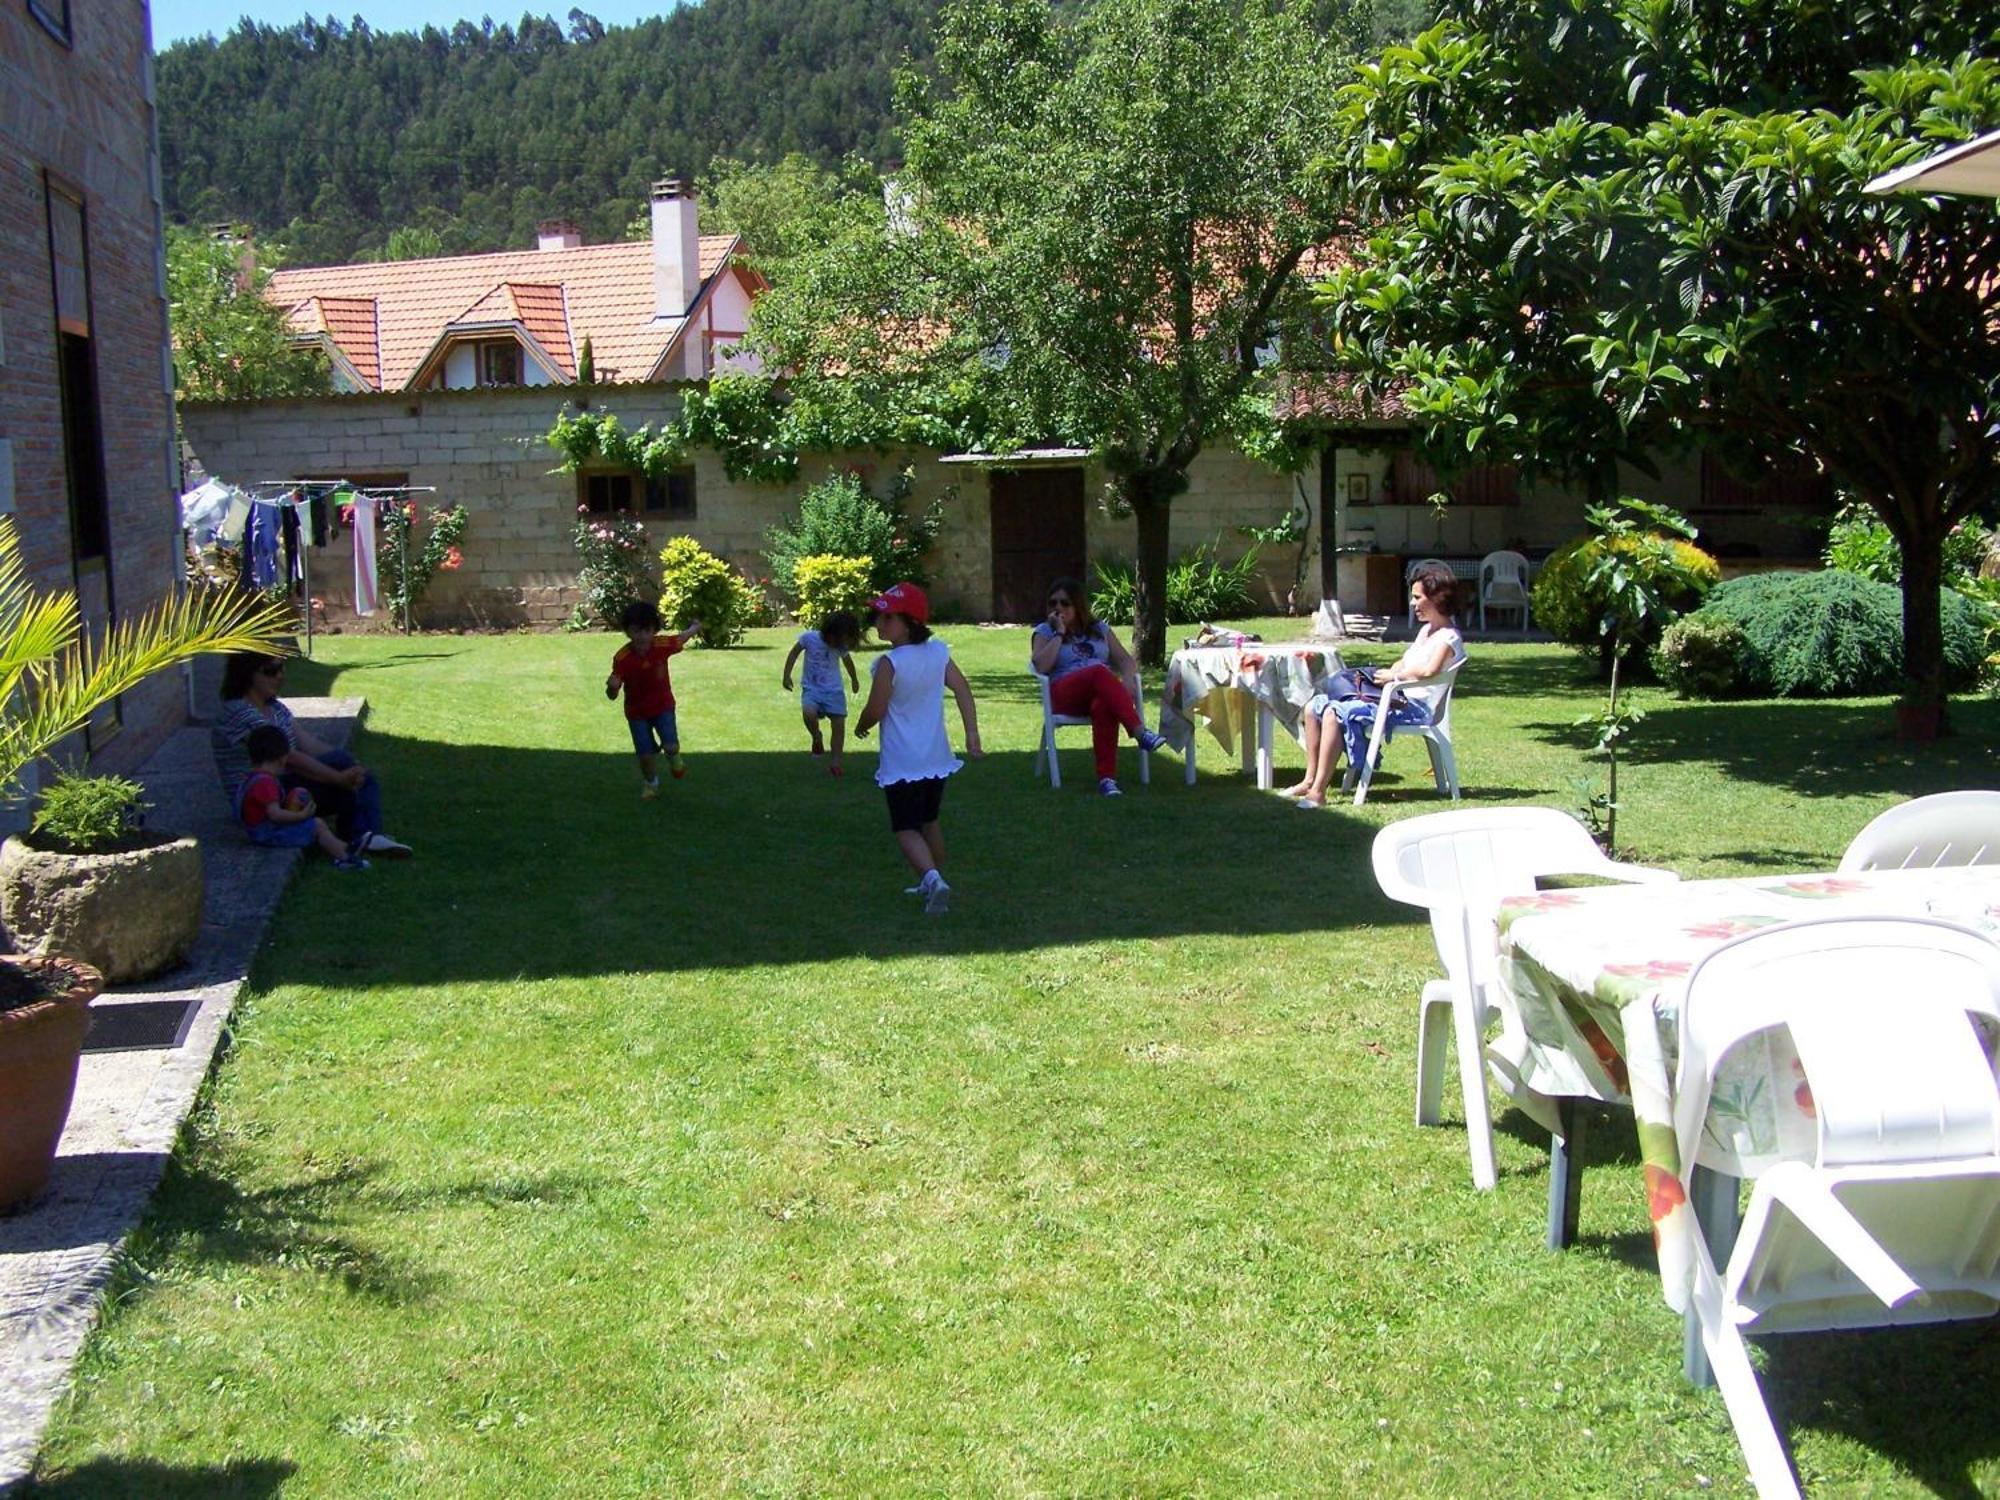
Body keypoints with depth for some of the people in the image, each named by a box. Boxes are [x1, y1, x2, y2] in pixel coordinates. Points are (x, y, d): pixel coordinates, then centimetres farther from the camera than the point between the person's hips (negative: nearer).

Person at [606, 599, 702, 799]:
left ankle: (674, 758, 24)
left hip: (663, 705, 0)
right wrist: (612, 687, -46)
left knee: (671, 747, -15)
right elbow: (612, 695, -23)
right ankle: (650, 784, 35)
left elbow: (682, 639, 1)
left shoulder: (662, 645, -23)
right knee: (646, 754, 4)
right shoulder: (622, 658, -26)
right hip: (637, 711, 0)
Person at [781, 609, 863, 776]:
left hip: (834, 691, 2)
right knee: (809, 713, -31)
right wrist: (786, 674, 1)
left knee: (839, 724, -4)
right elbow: (795, 652, 3)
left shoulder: (842, 646, -7)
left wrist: (854, 679, 32)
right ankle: (817, 738, -1)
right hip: (812, 689, -2)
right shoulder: (809, 638, -15)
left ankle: (836, 761, 10)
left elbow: (847, 660, 17)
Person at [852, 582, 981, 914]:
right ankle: (932, 884, 33)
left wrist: (861, 727, 8)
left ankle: (932, 877, -25)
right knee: (929, 822, 22)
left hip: (901, 762, -6)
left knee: (906, 829, -1)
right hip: (936, 756, 6)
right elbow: (963, 690, -2)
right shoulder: (939, 652, -1)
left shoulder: (890, 663, -18)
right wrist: (972, 735, 1)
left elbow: (876, 710, -13)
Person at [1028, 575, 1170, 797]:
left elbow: (1127, 661, 15)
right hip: (1065, 694, -2)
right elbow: (1041, 666, -3)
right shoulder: (1045, 631, 17)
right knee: (1099, 672, -36)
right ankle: (1140, 732, -48)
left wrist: (1125, 685, -7)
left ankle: (1107, 777, -46)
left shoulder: (1100, 629, 24)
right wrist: (1059, 633, 0)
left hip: (1104, 693, 2)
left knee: (1103, 707, -39)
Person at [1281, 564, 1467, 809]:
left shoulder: (1449, 638, -9)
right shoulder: (1426, 630, 22)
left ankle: (1318, 792, -29)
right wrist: (1389, 673, 4)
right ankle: (1309, 780, 3)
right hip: (1398, 698, 10)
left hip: (1415, 706, -10)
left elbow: (1428, 671, -27)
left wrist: (1394, 675, -14)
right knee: (1314, 707, 2)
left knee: (1334, 713, -28)